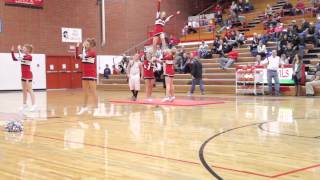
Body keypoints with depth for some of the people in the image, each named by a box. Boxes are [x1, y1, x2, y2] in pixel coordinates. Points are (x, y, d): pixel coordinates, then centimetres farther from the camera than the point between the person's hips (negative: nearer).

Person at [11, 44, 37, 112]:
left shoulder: (29, 56, -14)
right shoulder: (23, 56, 11)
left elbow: (21, 58, -30)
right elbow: (14, 59, 15)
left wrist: (19, 50, -24)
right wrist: (12, 51, 5)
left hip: (28, 75, -9)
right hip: (23, 75, 9)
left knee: (29, 90, -10)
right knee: (24, 90, 13)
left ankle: (34, 105, -9)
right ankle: (24, 104, 20)